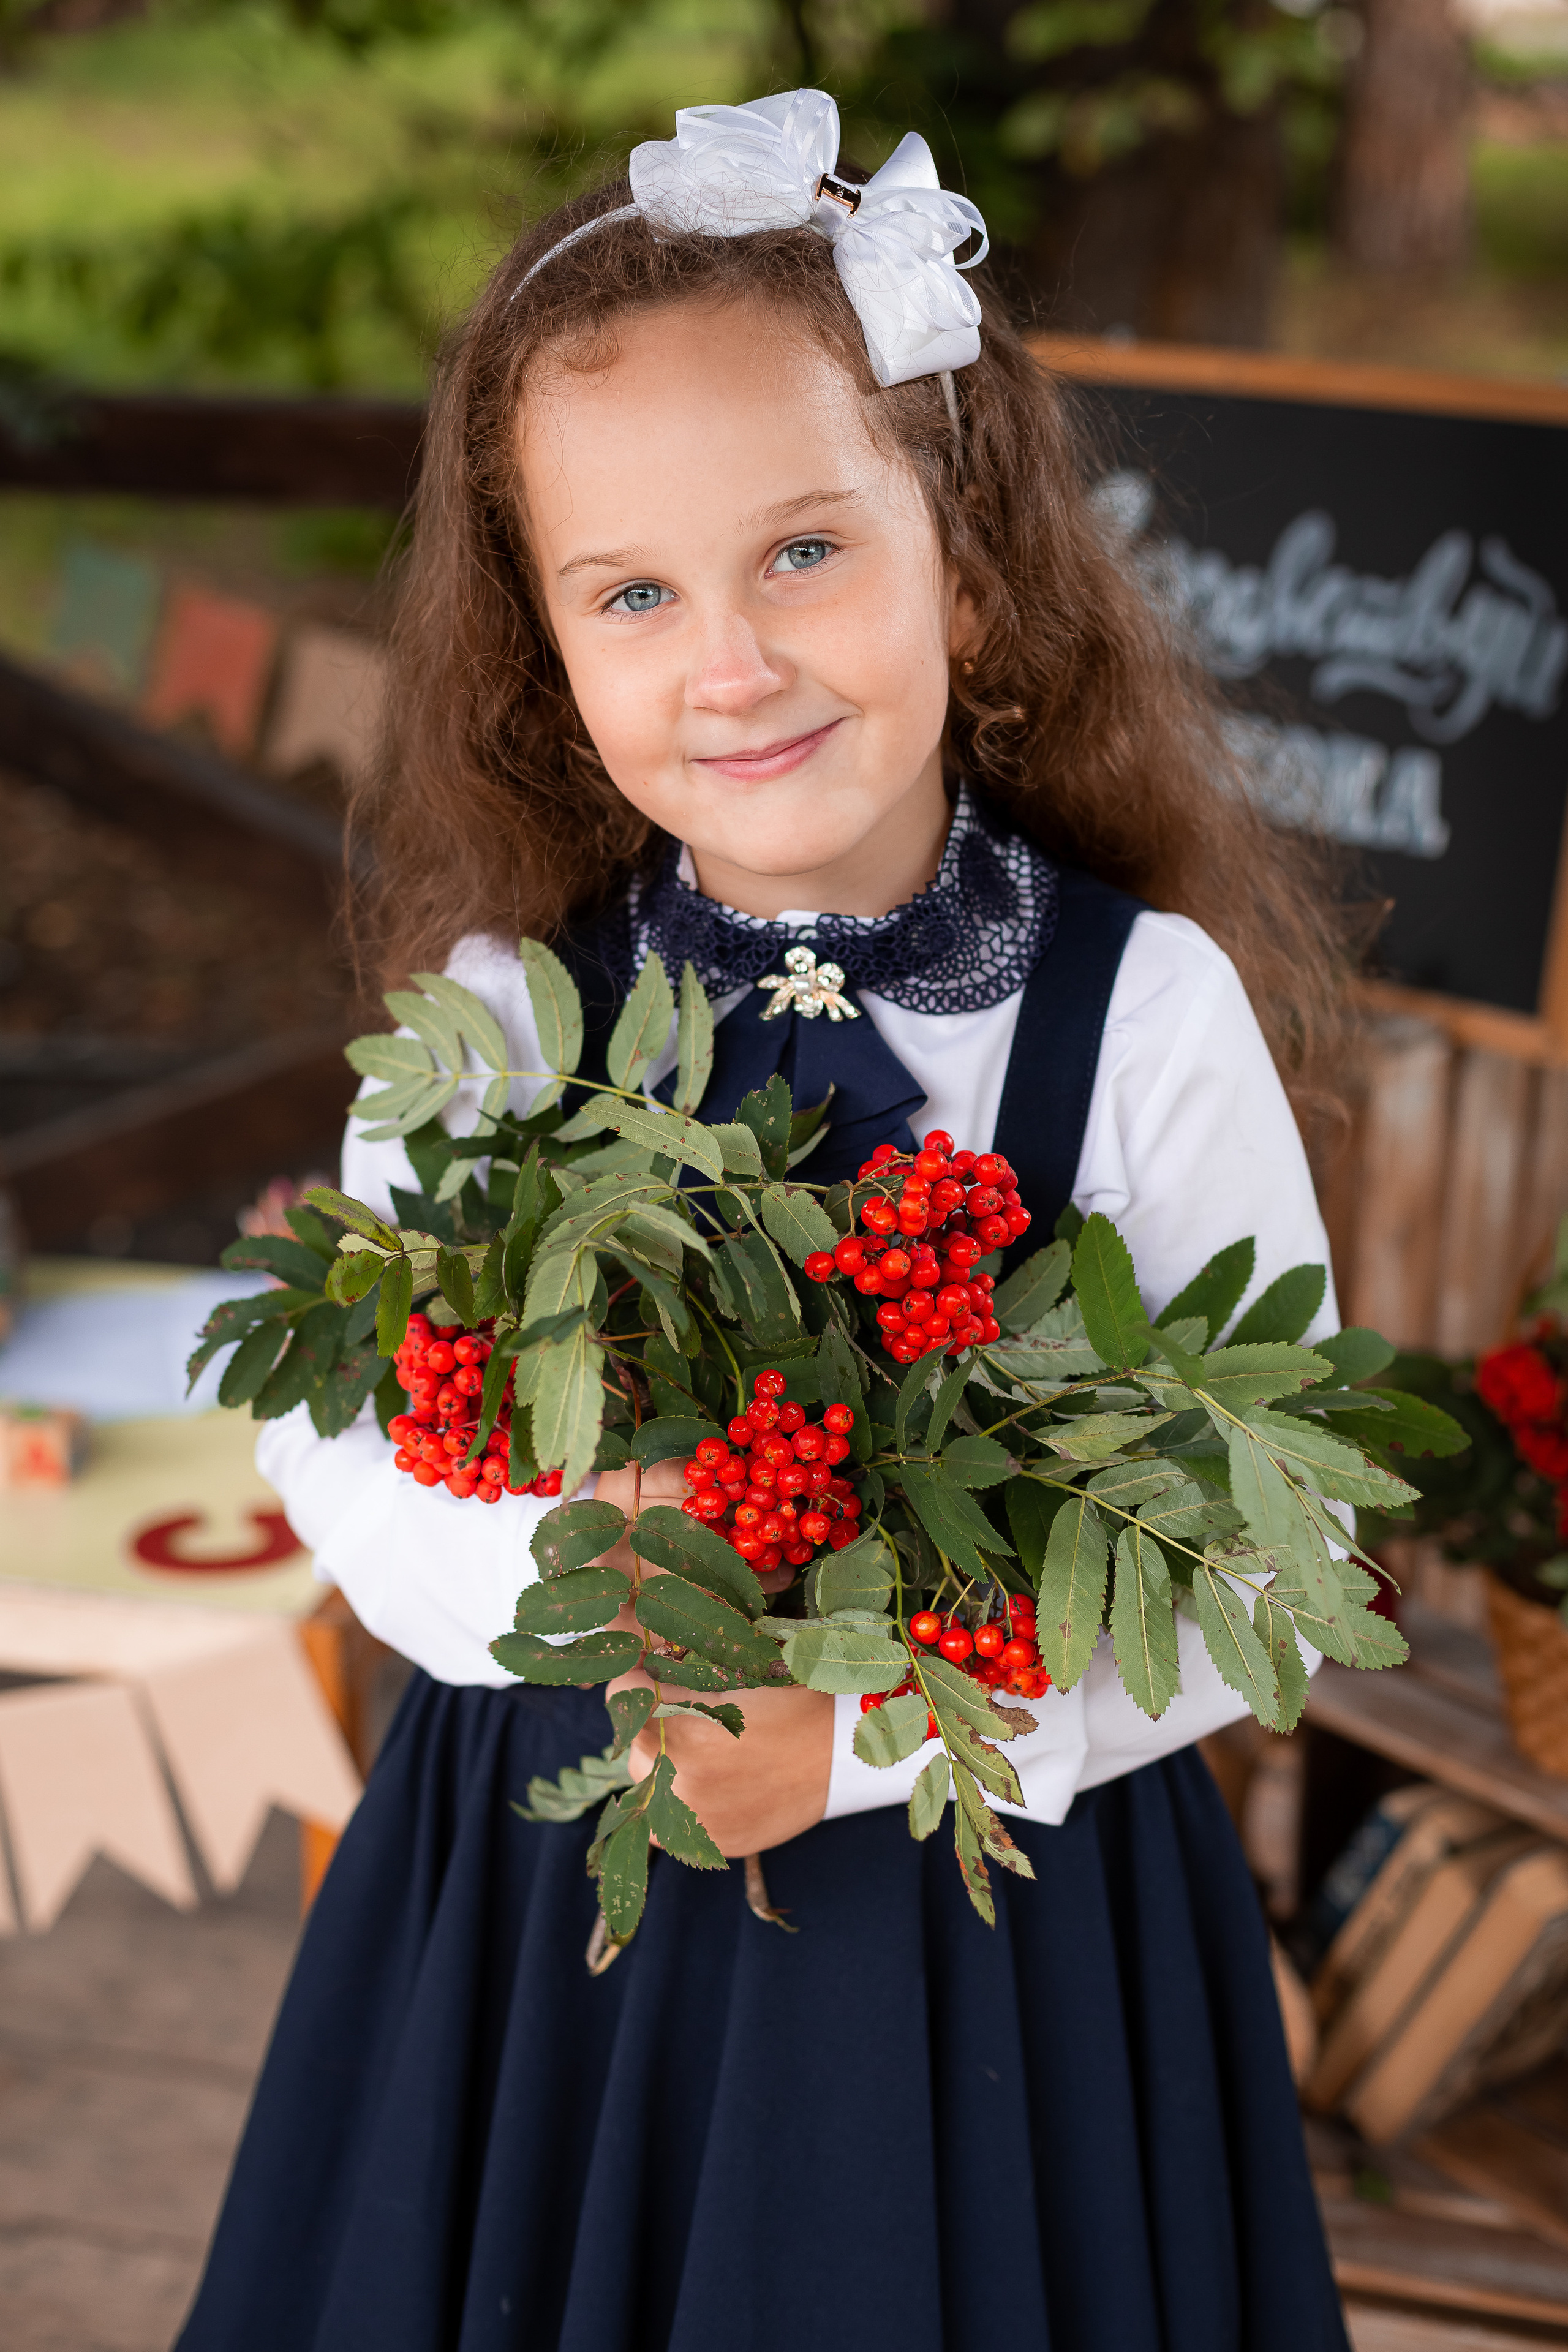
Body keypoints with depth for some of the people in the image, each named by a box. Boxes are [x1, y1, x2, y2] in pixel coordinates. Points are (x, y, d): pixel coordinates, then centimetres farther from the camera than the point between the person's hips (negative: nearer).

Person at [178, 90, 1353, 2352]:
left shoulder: (1150, 1011, -12)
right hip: (558, 1894, 2)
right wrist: (550, 1558, -24)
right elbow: (330, 1424, -3)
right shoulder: (503, 1017, -7)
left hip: (1003, 1895, -1)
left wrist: (876, 1731, -21)